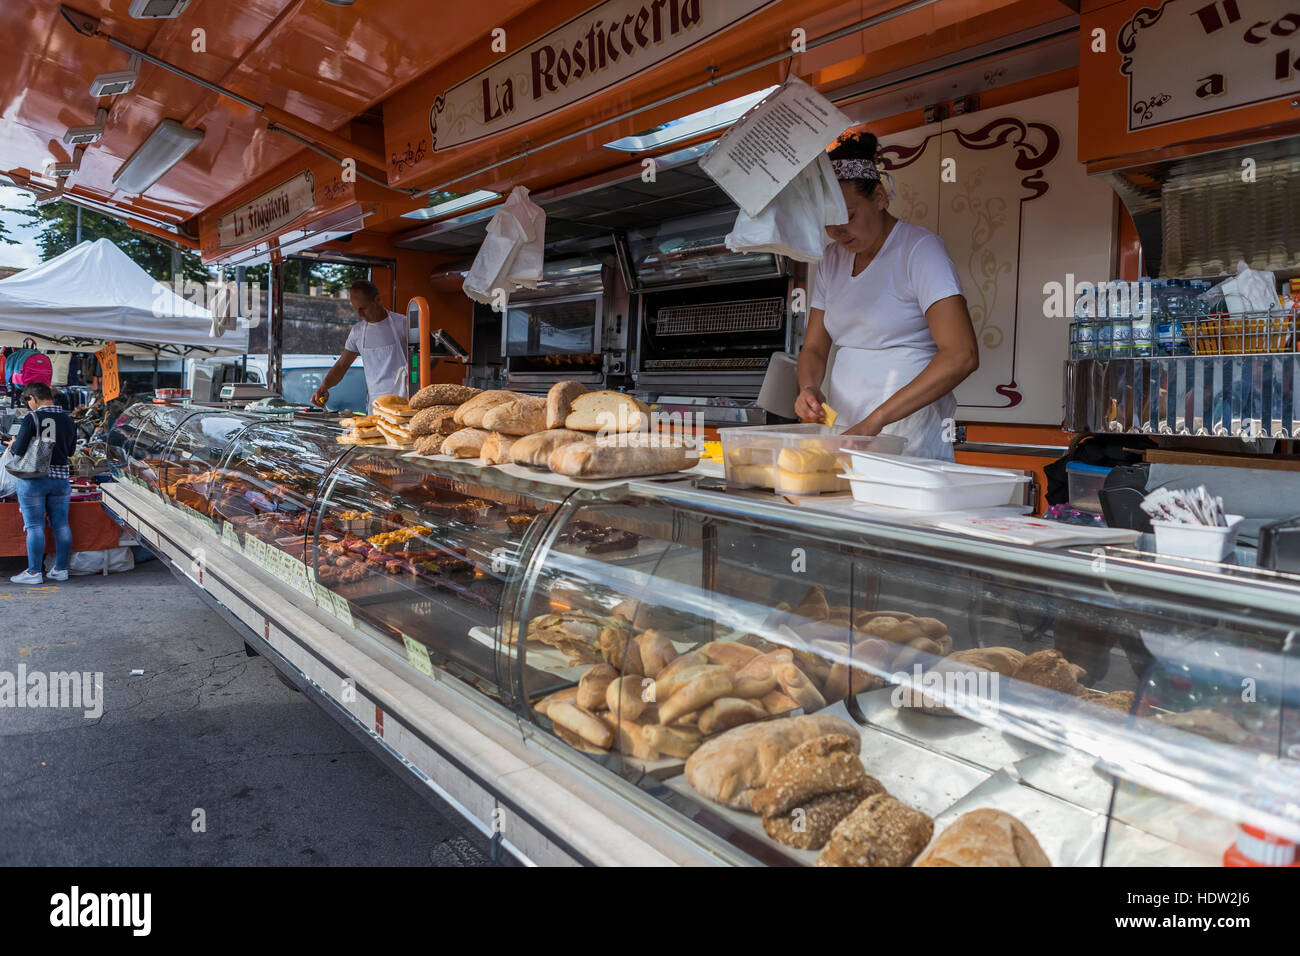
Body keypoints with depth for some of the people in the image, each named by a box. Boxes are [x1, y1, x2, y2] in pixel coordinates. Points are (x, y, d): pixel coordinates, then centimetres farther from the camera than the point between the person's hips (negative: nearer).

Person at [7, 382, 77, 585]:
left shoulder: (32, 419, -12)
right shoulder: (68, 420, 4)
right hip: (61, 478, 5)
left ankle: (33, 572, 5)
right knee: (61, 524, 9)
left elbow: (18, 450, -12)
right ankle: (61, 569, 15)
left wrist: (13, 444, 9)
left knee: (35, 526, 0)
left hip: (33, 479, -5)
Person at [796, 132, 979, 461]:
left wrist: (875, 420, -25)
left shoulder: (919, 249, -6)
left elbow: (962, 355, -17)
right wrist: (808, 388, -9)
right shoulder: (831, 260, 13)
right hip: (843, 434, 5)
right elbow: (814, 349, 16)